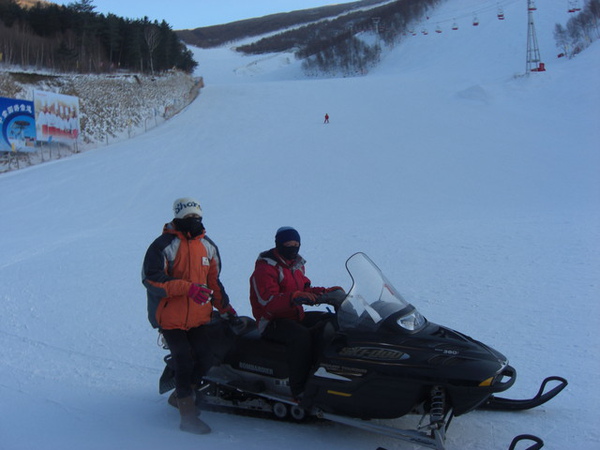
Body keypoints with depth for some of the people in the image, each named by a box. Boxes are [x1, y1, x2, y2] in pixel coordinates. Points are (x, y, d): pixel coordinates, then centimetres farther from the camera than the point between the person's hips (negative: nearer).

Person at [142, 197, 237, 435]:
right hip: (170, 317, -6)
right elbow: (152, 279, -18)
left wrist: (224, 307, 14)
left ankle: (181, 394, 26)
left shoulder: (208, 246, 11)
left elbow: (213, 280, 20)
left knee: (204, 360, -1)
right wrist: (187, 287, -26)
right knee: (185, 362, -9)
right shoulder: (163, 245, -9)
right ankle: (188, 416, 2)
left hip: (198, 317, 6)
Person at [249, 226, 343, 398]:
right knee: (302, 336, -35)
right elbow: (269, 302, -28)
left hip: (296, 316, 9)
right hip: (273, 322, -9)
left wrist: (326, 292, 7)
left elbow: (305, 290, 23)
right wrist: (294, 297, -42)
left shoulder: (296, 265, 15)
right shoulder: (265, 268, -15)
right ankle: (299, 389, -32)